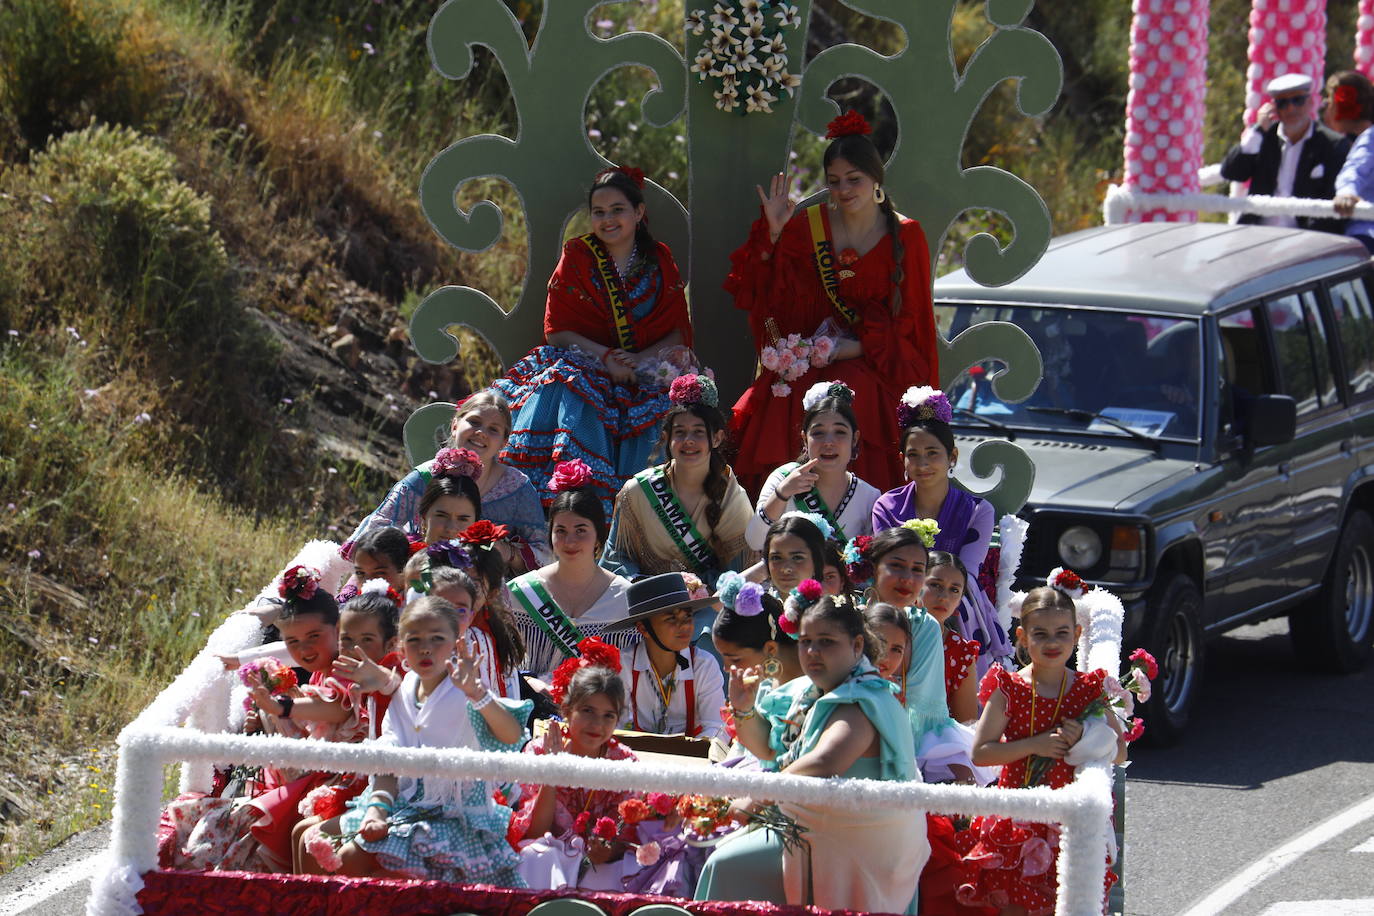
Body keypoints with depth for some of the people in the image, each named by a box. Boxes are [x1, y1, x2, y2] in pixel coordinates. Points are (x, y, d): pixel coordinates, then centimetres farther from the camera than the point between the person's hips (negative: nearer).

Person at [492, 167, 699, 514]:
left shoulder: (659, 261, 9)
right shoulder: (577, 257, 5)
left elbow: (678, 332, 5)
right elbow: (557, 330, 0)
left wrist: (640, 360, -15)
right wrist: (606, 357, -16)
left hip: (646, 376, 1)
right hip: (585, 368, -1)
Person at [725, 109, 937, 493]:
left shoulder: (904, 236, 2)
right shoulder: (808, 226, 5)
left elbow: (909, 318, 3)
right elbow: (774, 294, -1)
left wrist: (856, 348, -11)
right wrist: (774, 233, -13)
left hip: (877, 364, -2)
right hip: (809, 358, 2)